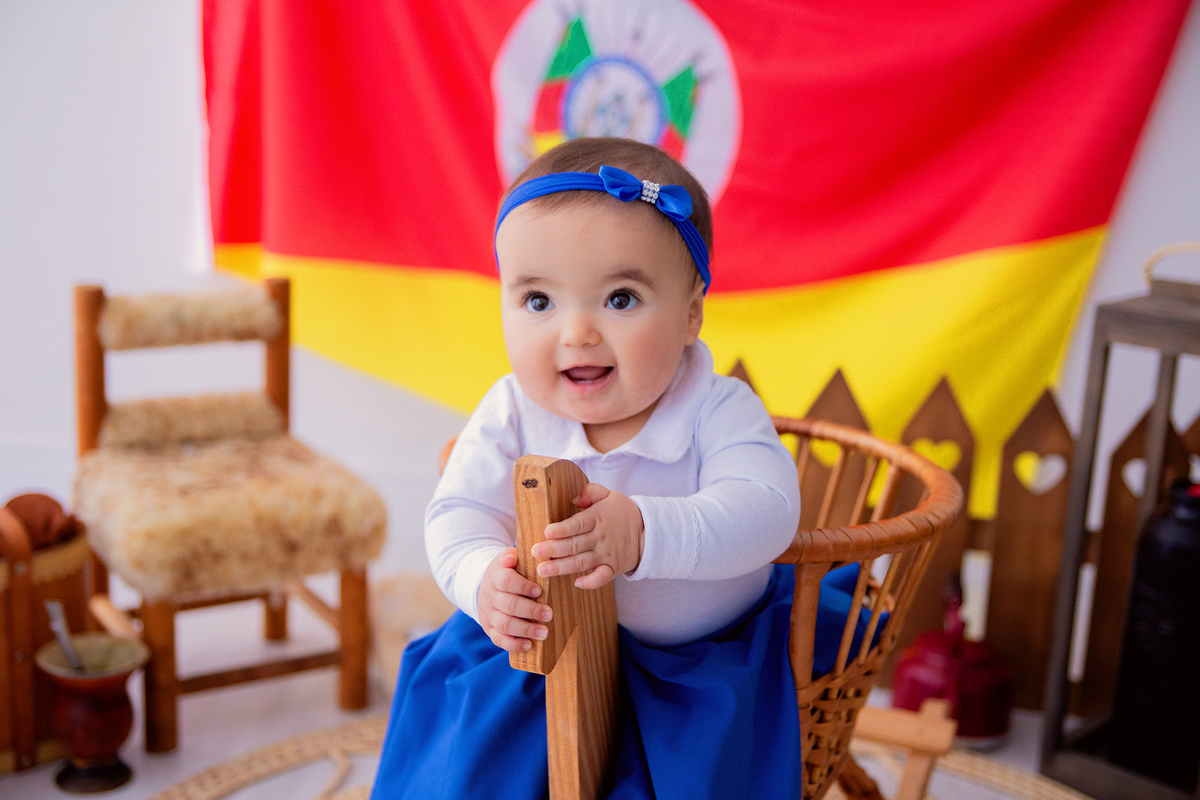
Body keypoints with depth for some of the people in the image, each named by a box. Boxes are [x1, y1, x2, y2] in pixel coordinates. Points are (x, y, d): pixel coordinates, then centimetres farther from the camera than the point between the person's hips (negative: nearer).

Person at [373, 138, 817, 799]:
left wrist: (643, 533, -50)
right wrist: (484, 579, -37)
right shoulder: (509, 416, -11)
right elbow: (457, 513, -13)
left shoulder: (720, 412, -19)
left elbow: (762, 509, -33)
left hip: (710, 654, -1)